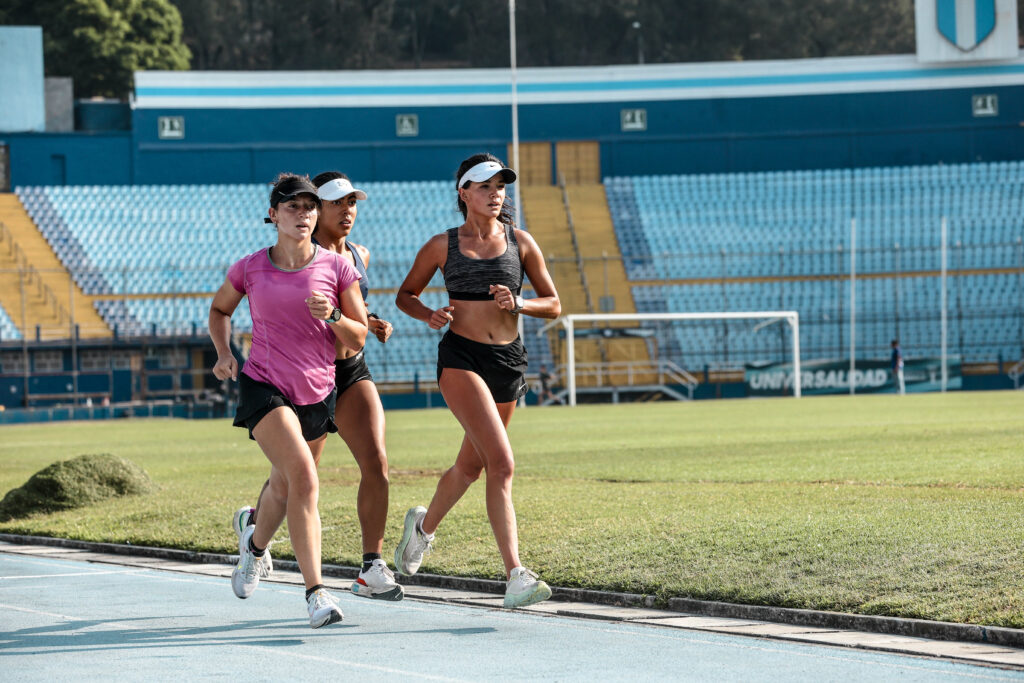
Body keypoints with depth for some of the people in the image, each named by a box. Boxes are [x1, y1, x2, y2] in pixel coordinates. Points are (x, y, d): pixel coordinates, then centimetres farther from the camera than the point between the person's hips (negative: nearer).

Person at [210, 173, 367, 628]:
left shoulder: (336, 267, -1)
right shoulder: (249, 269, -2)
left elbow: (358, 338, 2)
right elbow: (220, 308, 19)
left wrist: (332, 316, -18)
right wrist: (223, 352, 2)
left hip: (317, 393, 3)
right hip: (264, 386, -3)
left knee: (284, 486, 17)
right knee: (303, 476, -23)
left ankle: (255, 544, 53)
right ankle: (315, 592, -25)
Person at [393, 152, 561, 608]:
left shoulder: (521, 243, 6)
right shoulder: (442, 246, 1)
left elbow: (553, 305, 9)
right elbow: (405, 295, 13)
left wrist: (517, 303, -11)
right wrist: (428, 315, -9)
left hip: (509, 361, 4)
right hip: (461, 358, -4)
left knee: (471, 465, 19)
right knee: (502, 463, -21)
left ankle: (424, 526, 50)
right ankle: (516, 577, -26)